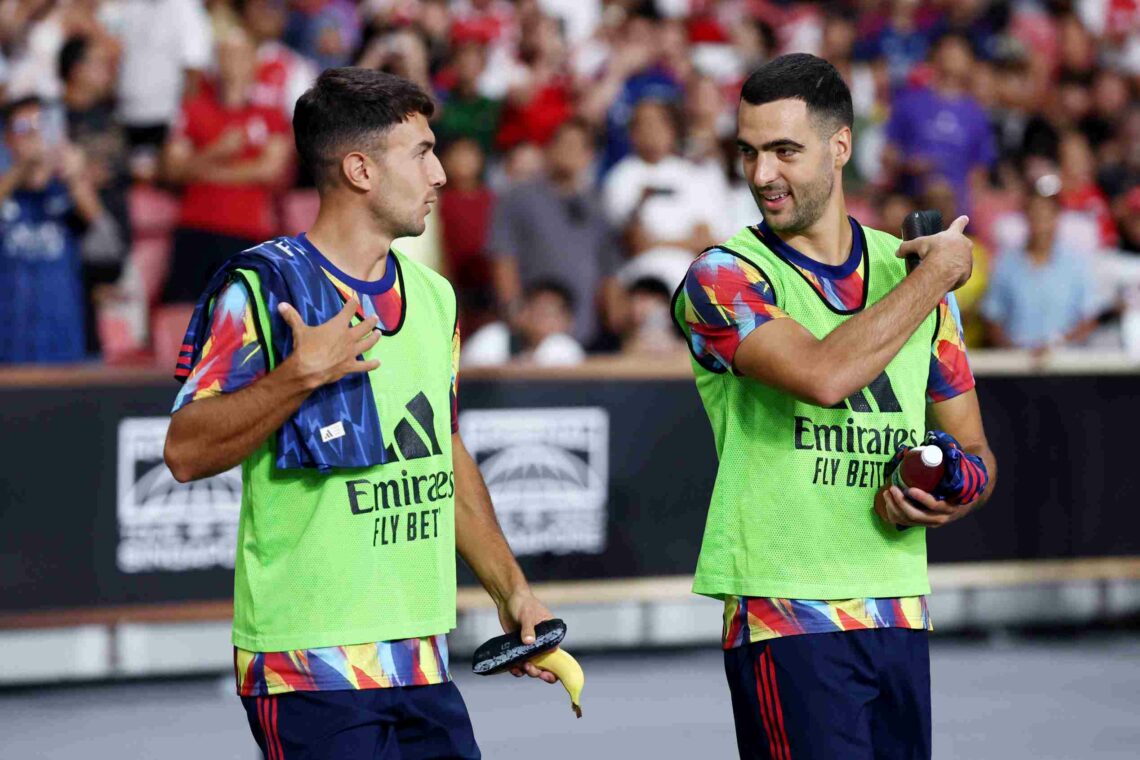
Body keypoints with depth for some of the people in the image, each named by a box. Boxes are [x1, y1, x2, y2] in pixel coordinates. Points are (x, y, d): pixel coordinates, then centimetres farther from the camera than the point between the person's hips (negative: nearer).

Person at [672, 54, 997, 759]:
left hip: (901, 613, 5)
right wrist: (934, 275, -11)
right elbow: (823, 376, -23)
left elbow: (975, 450, 18)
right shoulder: (723, 278, -4)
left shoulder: (909, 267, 13)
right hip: (785, 616, -5)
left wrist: (950, 496, -6)